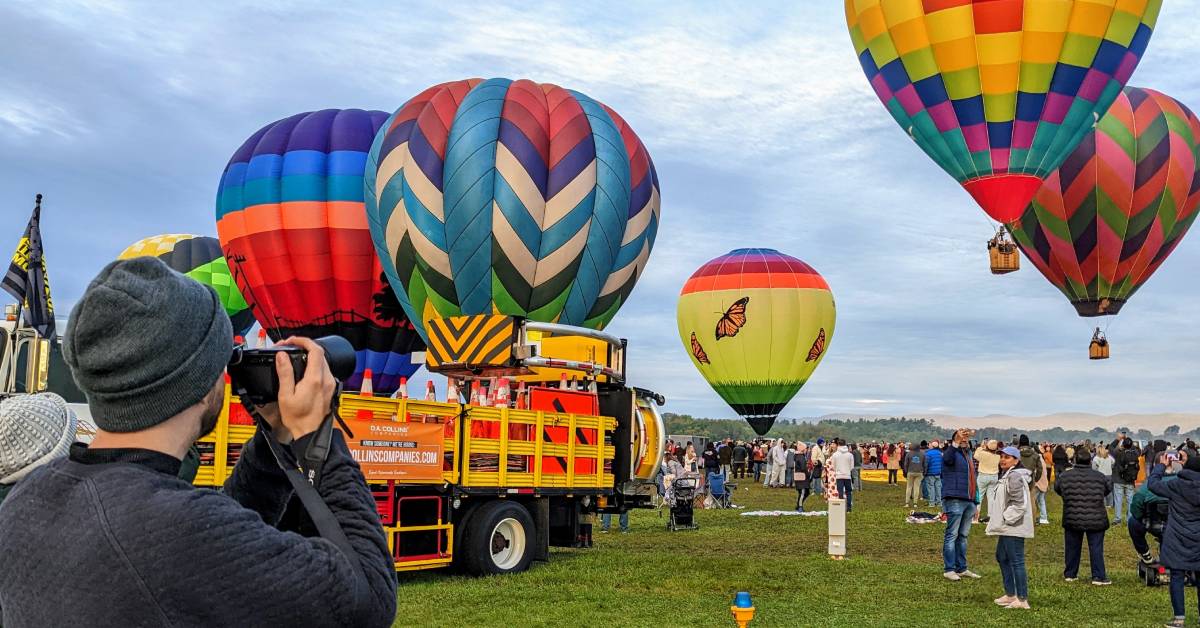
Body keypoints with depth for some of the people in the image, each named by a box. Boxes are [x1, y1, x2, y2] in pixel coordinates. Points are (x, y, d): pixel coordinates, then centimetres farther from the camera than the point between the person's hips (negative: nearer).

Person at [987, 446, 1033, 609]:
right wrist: (995, 521, 17)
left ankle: (1023, 600, -2)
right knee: (1002, 558, 19)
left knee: (1016, 562, -7)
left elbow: (1019, 504, -23)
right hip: (1006, 528, 11)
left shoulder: (1015, 477, -17)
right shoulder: (1005, 475, 16)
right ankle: (1010, 595, 29)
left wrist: (1004, 519, -18)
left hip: (1014, 527, -11)